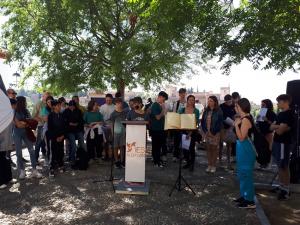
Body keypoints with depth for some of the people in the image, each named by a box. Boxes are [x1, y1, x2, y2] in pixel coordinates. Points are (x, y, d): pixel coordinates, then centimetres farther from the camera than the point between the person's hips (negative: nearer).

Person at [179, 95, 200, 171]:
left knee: (191, 148, -3)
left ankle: (192, 164, 8)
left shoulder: (196, 111, -2)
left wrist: (191, 131, -17)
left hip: (193, 131, -3)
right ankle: (188, 162, 25)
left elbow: (197, 122, -7)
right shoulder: (182, 109, 5)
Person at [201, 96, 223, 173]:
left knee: (214, 148, 2)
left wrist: (213, 132, -11)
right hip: (207, 133, 4)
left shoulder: (219, 111, -6)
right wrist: (205, 131, -2)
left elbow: (220, 123, -9)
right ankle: (209, 165, 16)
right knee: (208, 148, 7)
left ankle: (213, 166, 12)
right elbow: (202, 121, 9)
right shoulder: (206, 111, 7)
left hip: (215, 133, -4)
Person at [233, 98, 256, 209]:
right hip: (243, 148, 11)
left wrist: (236, 125, -21)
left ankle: (250, 201, 11)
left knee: (246, 174, -1)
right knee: (242, 173, 19)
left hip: (245, 149, -11)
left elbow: (241, 137, -23)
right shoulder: (244, 118, 10)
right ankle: (244, 196, 32)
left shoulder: (245, 119, -20)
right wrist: (237, 123, 9)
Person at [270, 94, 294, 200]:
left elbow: (280, 131, -19)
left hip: (283, 143, -9)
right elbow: (271, 127, 8)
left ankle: (286, 190, 9)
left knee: (284, 167, -1)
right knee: (280, 166, 15)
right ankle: (281, 187, 26)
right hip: (277, 142, 9)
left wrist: (276, 127, 1)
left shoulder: (289, 114, -14)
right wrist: (278, 126, -11)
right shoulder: (280, 114, 13)